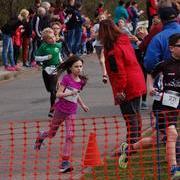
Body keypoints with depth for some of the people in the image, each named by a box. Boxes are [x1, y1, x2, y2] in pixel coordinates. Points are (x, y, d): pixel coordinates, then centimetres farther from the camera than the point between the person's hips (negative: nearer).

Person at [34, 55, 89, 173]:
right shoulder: (66, 79, -11)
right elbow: (58, 94, -16)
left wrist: (82, 105, 18)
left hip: (71, 112, 3)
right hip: (60, 109, -3)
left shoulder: (81, 81, 4)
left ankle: (65, 162, -11)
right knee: (52, 134, 13)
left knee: (70, 136, -10)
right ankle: (42, 136, 49)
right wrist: (70, 93, -30)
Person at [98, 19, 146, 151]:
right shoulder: (125, 41, 8)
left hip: (127, 87, -9)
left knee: (130, 117, -6)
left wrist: (119, 90, -14)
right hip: (137, 84, 9)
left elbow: (118, 72, -20)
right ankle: (137, 141, 27)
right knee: (136, 114, 17)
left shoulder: (113, 50, -19)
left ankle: (131, 144, -4)